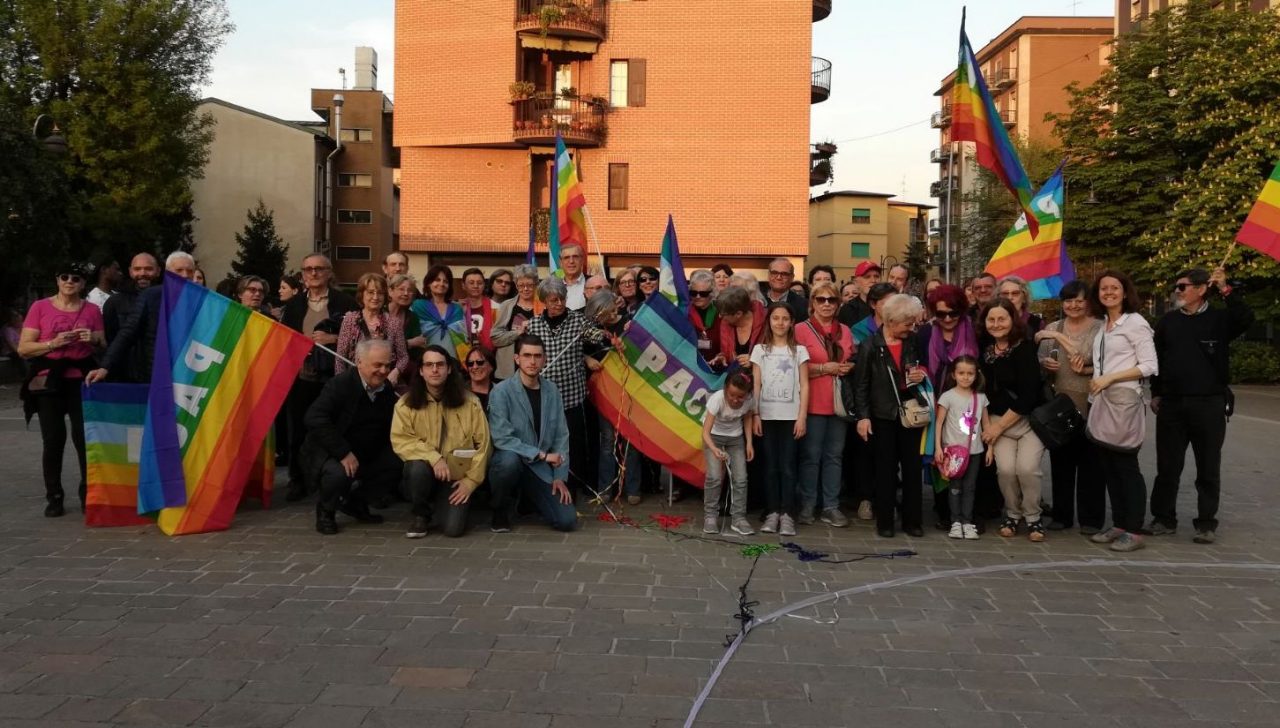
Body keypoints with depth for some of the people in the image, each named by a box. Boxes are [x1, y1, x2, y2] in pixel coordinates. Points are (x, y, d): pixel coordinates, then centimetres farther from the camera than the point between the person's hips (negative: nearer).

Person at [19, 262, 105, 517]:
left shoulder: (92, 310, 9)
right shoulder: (40, 307, 4)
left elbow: (104, 348, 13)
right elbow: (23, 349, 0)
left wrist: (95, 340, -8)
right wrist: (53, 343, -14)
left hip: (82, 380, 1)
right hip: (49, 381, -1)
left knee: (85, 438, -7)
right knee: (53, 440, -2)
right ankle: (54, 497, 7)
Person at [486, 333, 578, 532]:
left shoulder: (552, 390, 1)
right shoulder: (501, 391, -14)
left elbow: (561, 435, 3)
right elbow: (501, 438, -21)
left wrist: (559, 477, -3)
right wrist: (541, 454, -21)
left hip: (540, 468, 4)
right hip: (508, 461, -3)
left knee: (567, 521, -10)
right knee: (510, 459, -40)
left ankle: (530, 499, 23)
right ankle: (501, 510, -9)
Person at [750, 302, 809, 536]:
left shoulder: (799, 350, 6)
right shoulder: (760, 350, 8)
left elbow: (804, 386, 2)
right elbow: (756, 385, 5)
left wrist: (802, 417, -6)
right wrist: (755, 415, -3)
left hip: (790, 416, -1)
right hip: (767, 416, 1)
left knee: (787, 466, -2)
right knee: (770, 466, 3)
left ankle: (787, 514, 0)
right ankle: (772, 512, 7)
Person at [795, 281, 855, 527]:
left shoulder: (845, 331, 13)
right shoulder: (801, 330, -3)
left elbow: (853, 361, 22)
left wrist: (849, 367, 0)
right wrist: (824, 368, -15)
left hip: (839, 402, 5)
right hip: (813, 403, -5)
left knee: (834, 455, 8)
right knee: (811, 455, 0)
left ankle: (831, 507, 15)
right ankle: (807, 506, 10)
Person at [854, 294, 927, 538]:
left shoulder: (912, 343, 7)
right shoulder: (870, 346, -5)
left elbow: (922, 370, 20)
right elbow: (861, 384, -6)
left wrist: (921, 375, -5)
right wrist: (862, 416, -13)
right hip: (882, 415, -4)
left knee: (912, 467, 5)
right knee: (885, 469, 3)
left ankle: (912, 520, 14)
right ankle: (884, 522, 11)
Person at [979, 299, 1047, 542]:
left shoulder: (1025, 348, -13)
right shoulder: (984, 348, 1)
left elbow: (1028, 395, -17)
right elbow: (984, 385, 12)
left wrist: (999, 426, -13)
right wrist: (989, 424, 0)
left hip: (1029, 419, -3)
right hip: (998, 419, 3)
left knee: (1026, 468, -19)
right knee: (1005, 468, -15)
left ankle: (1033, 517, 4)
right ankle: (1012, 514, 9)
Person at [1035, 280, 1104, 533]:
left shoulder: (1100, 328, 0)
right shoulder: (1052, 329, 11)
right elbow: (1040, 361, 11)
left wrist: (1087, 369, -16)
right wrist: (1045, 364, -9)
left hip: (1090, 404, -3)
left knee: (1090, 462, 1)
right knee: (1061, 460, 8)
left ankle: (1091, 518, 10)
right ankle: (1061, 514, 18)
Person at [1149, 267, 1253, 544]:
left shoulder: (1219, 319, 0)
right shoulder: (1168, 321, 9)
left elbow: (1246, 320, -21)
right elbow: (1157, 358, 13)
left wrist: (1226, 291, -24)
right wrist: (1156, 393, 10)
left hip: (1209, 405, -3)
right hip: (1172, 404, 3)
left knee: (1208, 468, 4)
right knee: (1167, 466, 7)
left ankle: (1206, 523, 13)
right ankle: (1164, 518, 17)